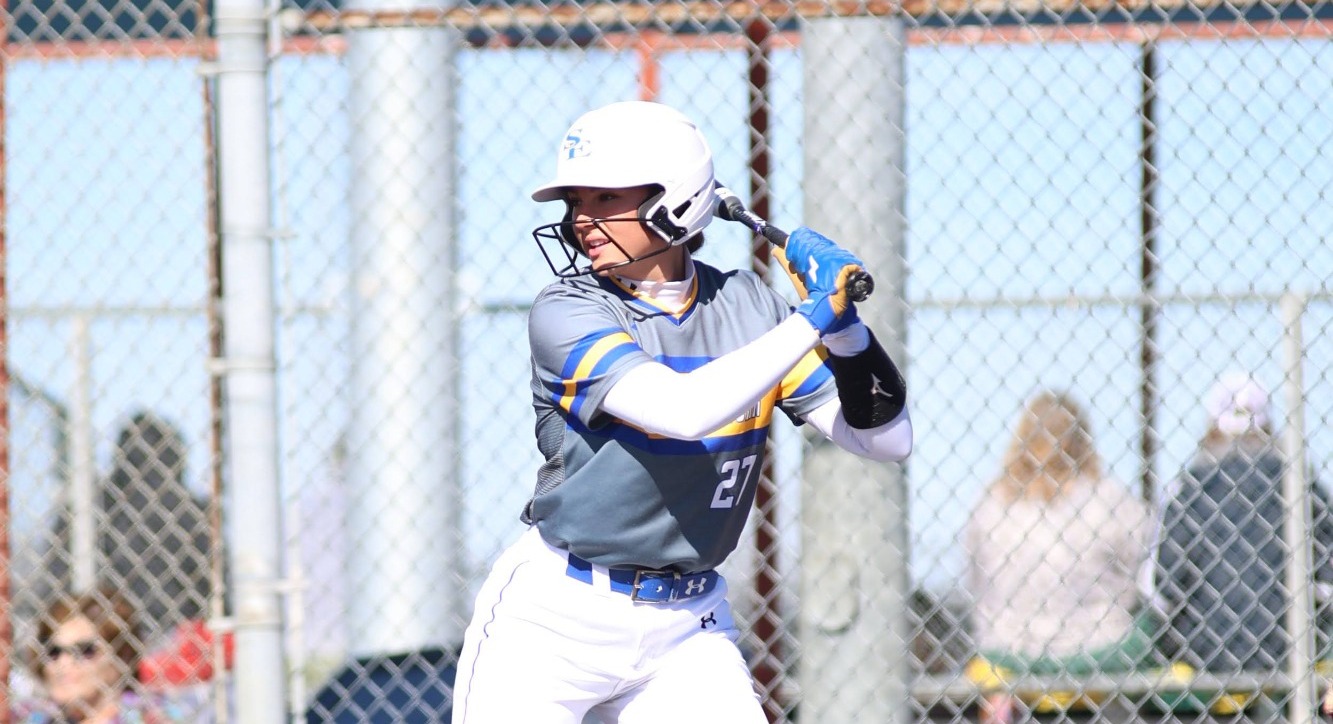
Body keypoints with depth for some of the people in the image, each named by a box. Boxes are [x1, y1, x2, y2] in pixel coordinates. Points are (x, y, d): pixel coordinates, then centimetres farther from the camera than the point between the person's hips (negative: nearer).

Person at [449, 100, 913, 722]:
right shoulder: (566, 313, -12)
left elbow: (886, 439, -1)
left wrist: (843, 325, -16)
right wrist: (811, 321, -25)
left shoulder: (746, 307, 1)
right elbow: (683, 410, -29)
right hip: (555, 622, -3)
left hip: (685, 631, 3)